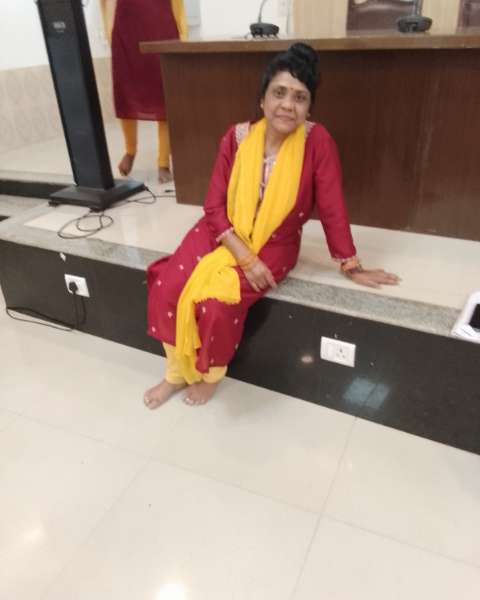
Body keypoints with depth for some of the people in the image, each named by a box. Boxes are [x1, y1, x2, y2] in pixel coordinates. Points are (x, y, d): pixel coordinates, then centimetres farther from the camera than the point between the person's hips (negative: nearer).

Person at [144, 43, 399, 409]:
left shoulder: (318, 142, -16)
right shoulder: (237, 137, -8)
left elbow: (332, 209, -10)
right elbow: (214, 206, -7)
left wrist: (352, 268, -4)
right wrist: (245, 257, -18)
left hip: (273, 246, -3)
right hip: (222, 233, 3)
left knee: (217, 303, -25)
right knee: (166, 288, -14)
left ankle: (210, 373, 9)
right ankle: (179, 371, 12)